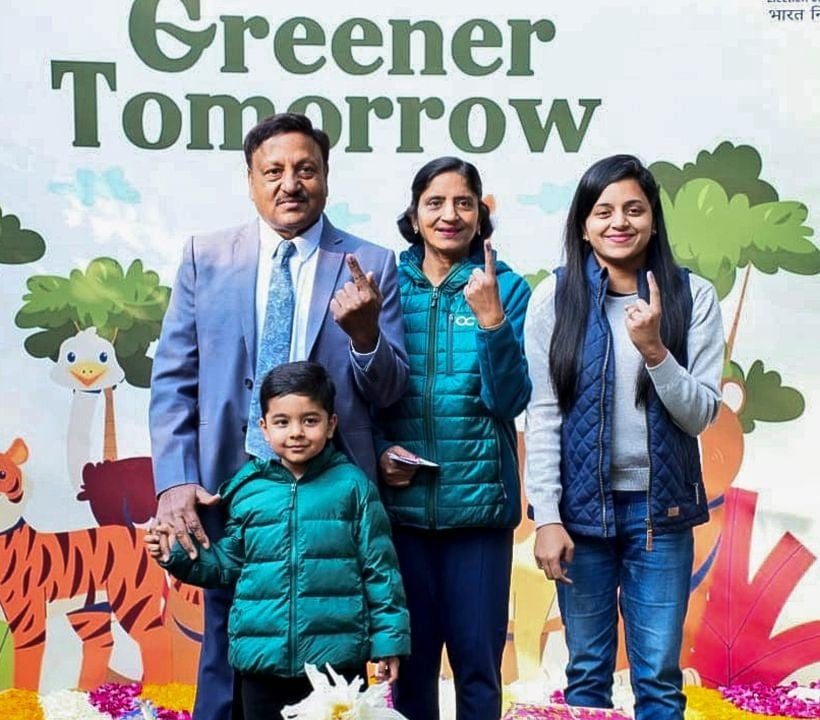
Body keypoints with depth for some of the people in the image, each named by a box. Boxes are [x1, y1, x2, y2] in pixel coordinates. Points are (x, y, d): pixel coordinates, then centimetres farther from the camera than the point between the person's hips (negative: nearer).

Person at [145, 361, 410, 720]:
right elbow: (227, 564, 13)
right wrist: (178, 554, -1)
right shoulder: (246, 489, 3)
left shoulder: (353, 485, -2)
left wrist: (388, 640, -2)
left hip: (337, 656, -2)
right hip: (263, 659, 3)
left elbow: (379, 569, -1)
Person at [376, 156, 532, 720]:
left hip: (478, 500, -1)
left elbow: (509, 401, -8)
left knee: (478, 663, 6)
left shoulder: (505, 287, 0)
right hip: (403, 499, 2)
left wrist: (490, 319, -20)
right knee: (411, 658, 12)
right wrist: (378, 449, -7)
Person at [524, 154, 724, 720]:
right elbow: (542, 413, -4)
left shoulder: (692, 296, -2)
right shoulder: (556, 296, -3)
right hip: (582, 504, 0)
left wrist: (653, 349, -20)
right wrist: (546, 517, -8)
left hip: (660, 507, 0)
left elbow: (701, 414, -4)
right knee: (587, 671, 10)